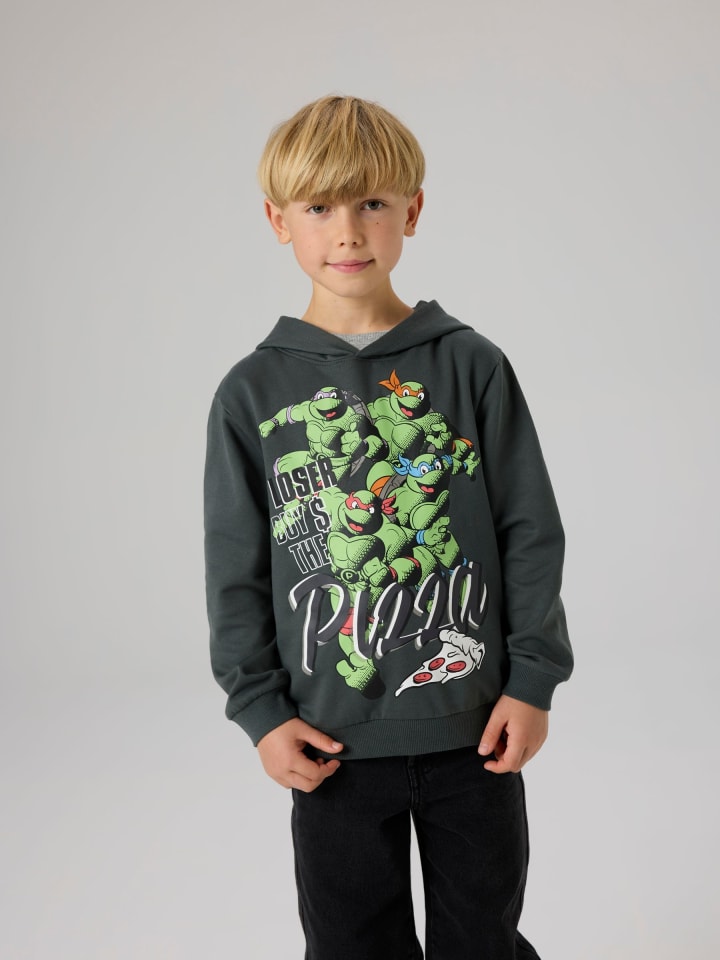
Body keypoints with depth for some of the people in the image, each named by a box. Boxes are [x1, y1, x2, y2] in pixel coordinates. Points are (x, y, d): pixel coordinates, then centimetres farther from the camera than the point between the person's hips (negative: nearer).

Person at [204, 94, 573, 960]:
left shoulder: (471, 366, -2)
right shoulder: (253, 392, -1)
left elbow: (531, 533, 0)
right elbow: (236, 570, 2)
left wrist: (532, 680, -5)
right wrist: (261, 711, -3)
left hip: (473, 726, 0)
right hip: (331, 739, 1)